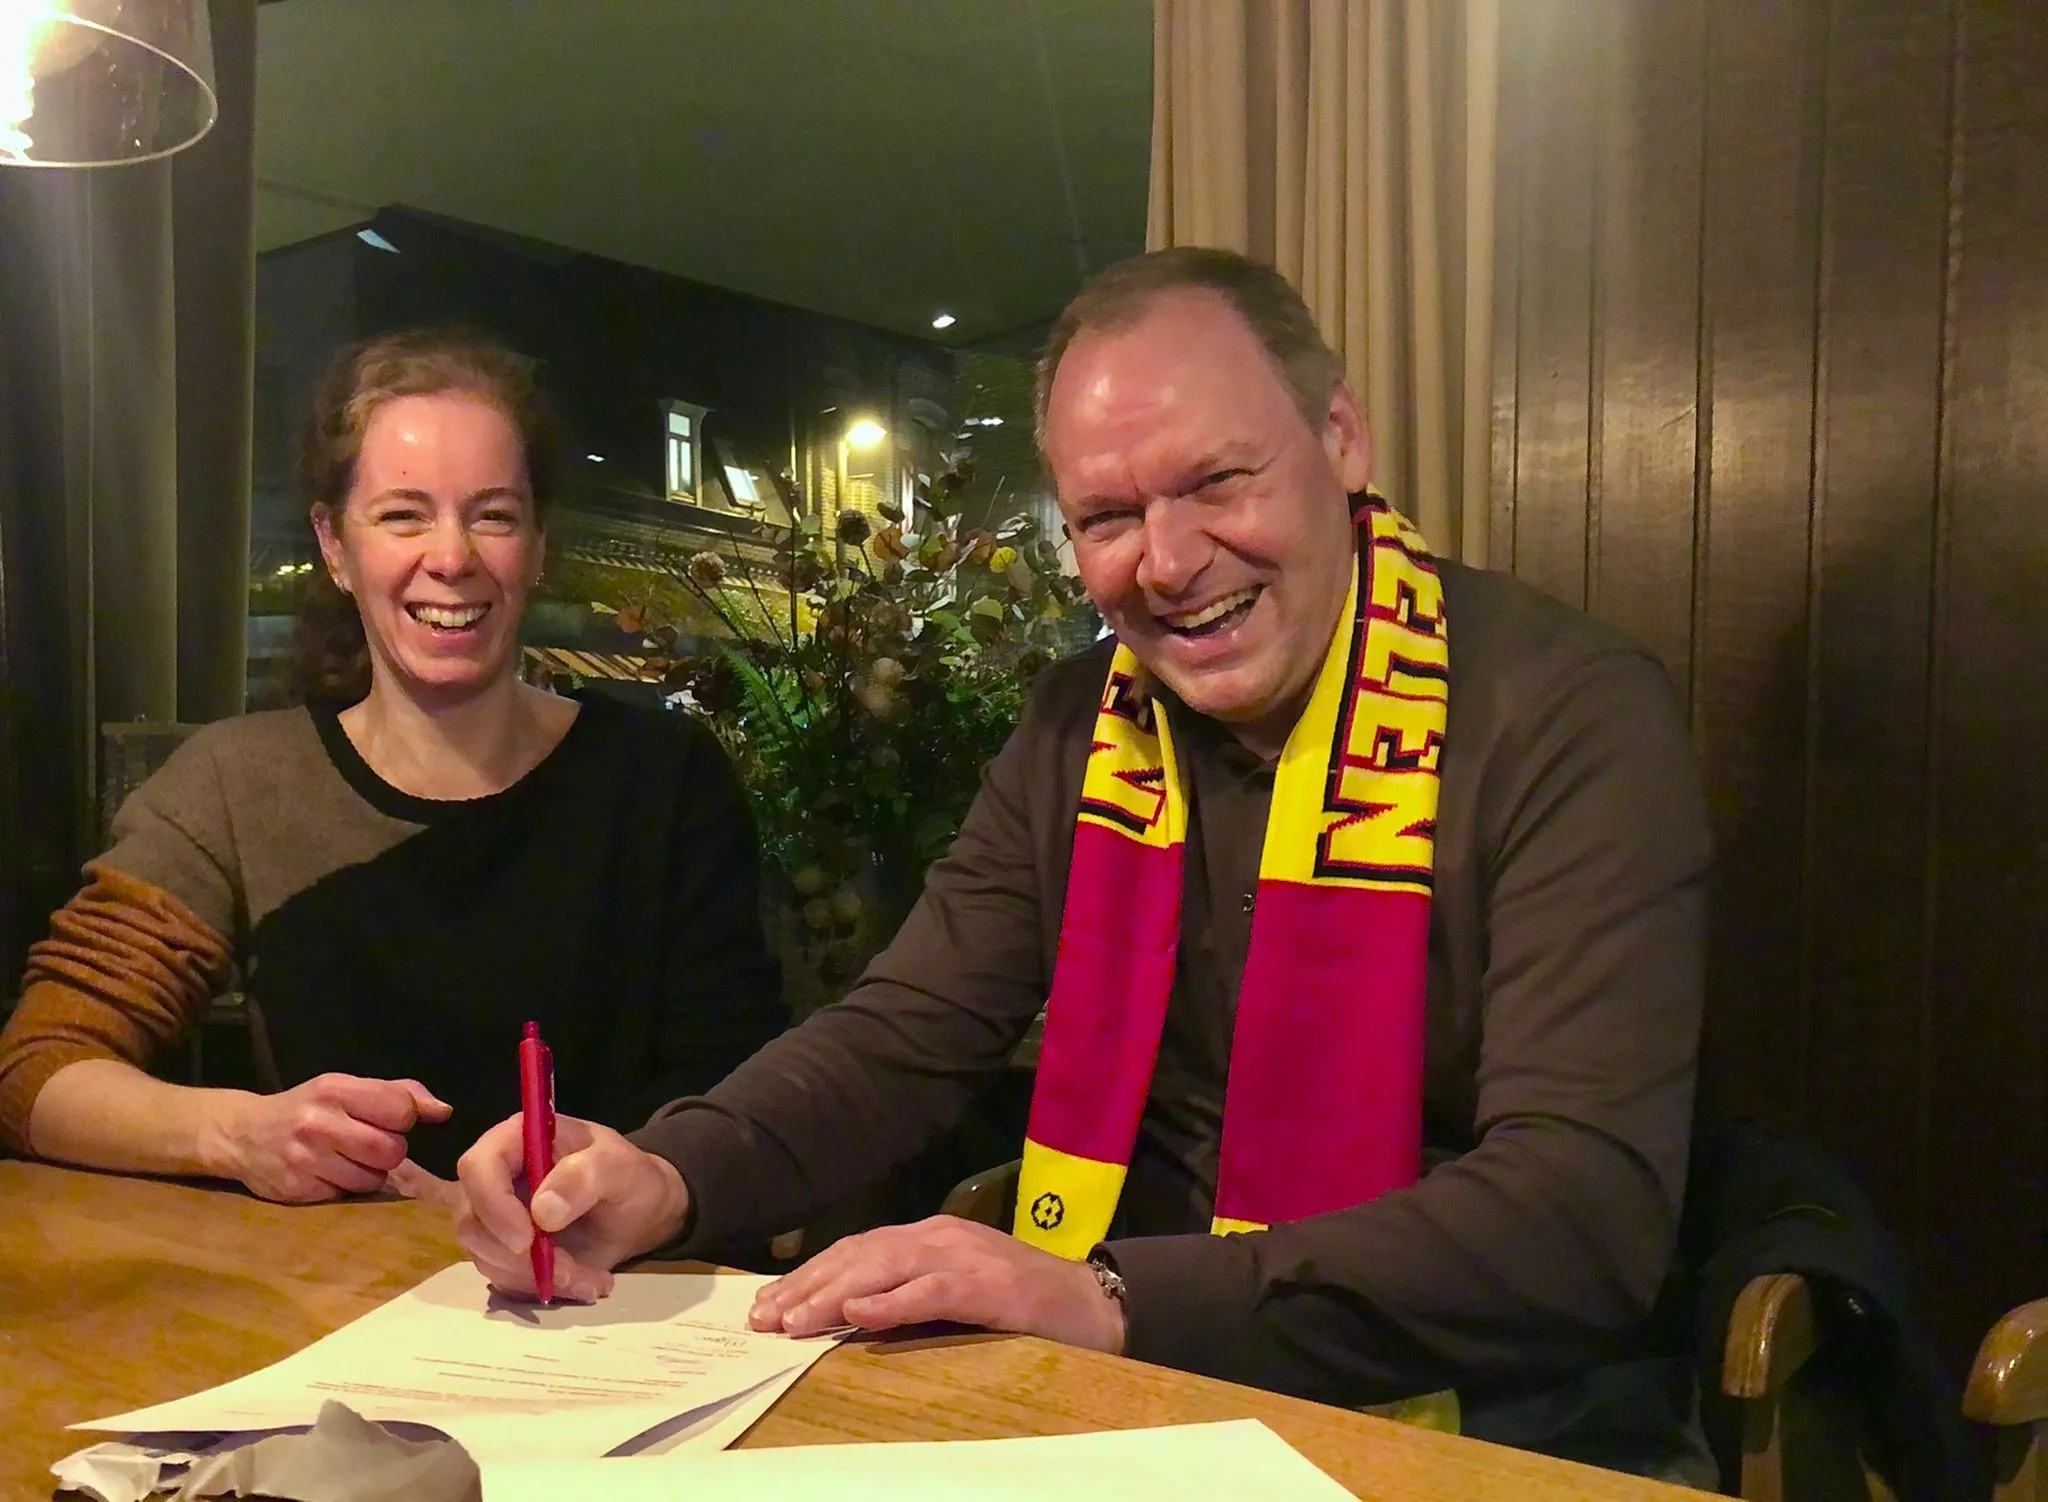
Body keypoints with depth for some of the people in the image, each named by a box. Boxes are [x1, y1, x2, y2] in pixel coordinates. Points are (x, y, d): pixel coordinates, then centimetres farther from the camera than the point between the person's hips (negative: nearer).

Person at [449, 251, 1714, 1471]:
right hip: (1143, 1399, 3)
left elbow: (1591, 1209, -24)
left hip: (1493, 1421, -2)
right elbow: (906, 1036, 3)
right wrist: (666, 1178, -17)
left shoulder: (1572, 719, -16)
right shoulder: (1084, 727, 2)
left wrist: (1117, 1302, -33)